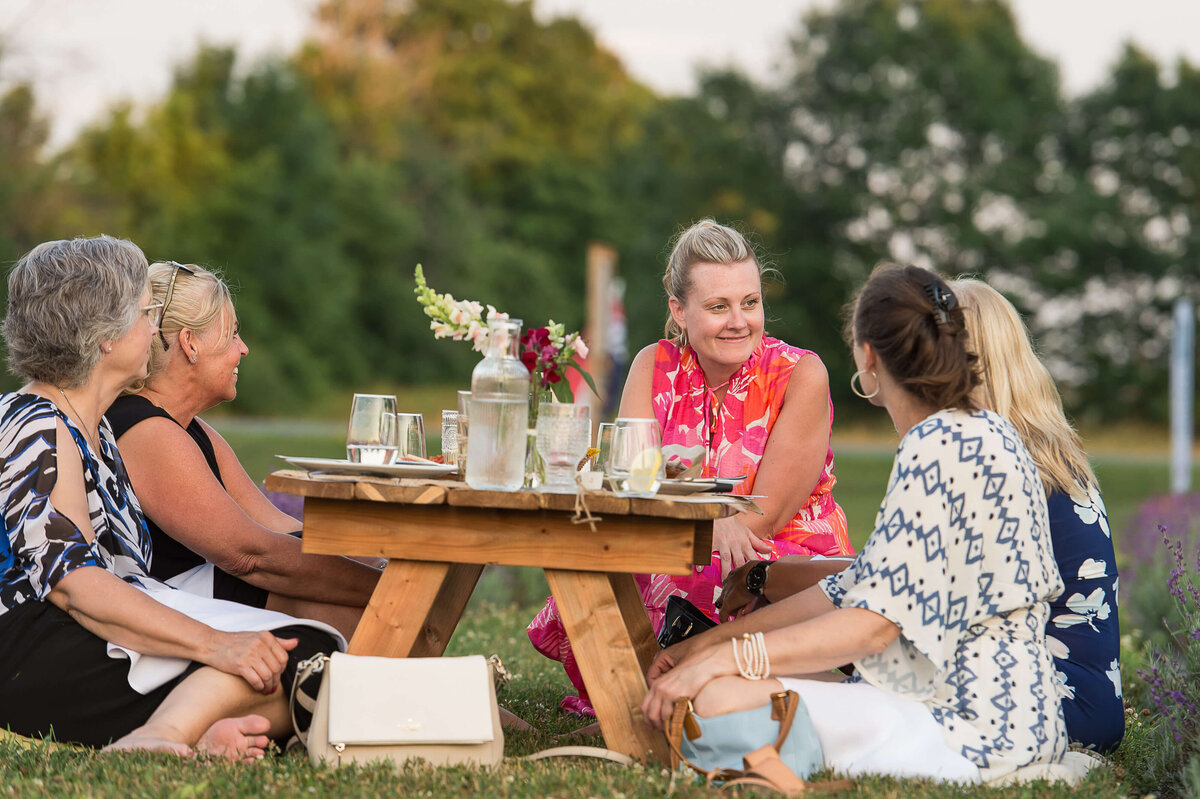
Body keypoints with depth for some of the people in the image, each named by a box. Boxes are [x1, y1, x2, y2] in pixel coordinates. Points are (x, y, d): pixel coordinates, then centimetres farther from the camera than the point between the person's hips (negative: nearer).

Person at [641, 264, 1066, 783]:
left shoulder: (941, 448, -16)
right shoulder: (976, 435, 16)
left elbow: (874, 623, -21)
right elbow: (857, 589, 16)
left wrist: (719, 660, -17)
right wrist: (707, 643, 12)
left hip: (968, 726, -10)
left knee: (714, 700, -22)